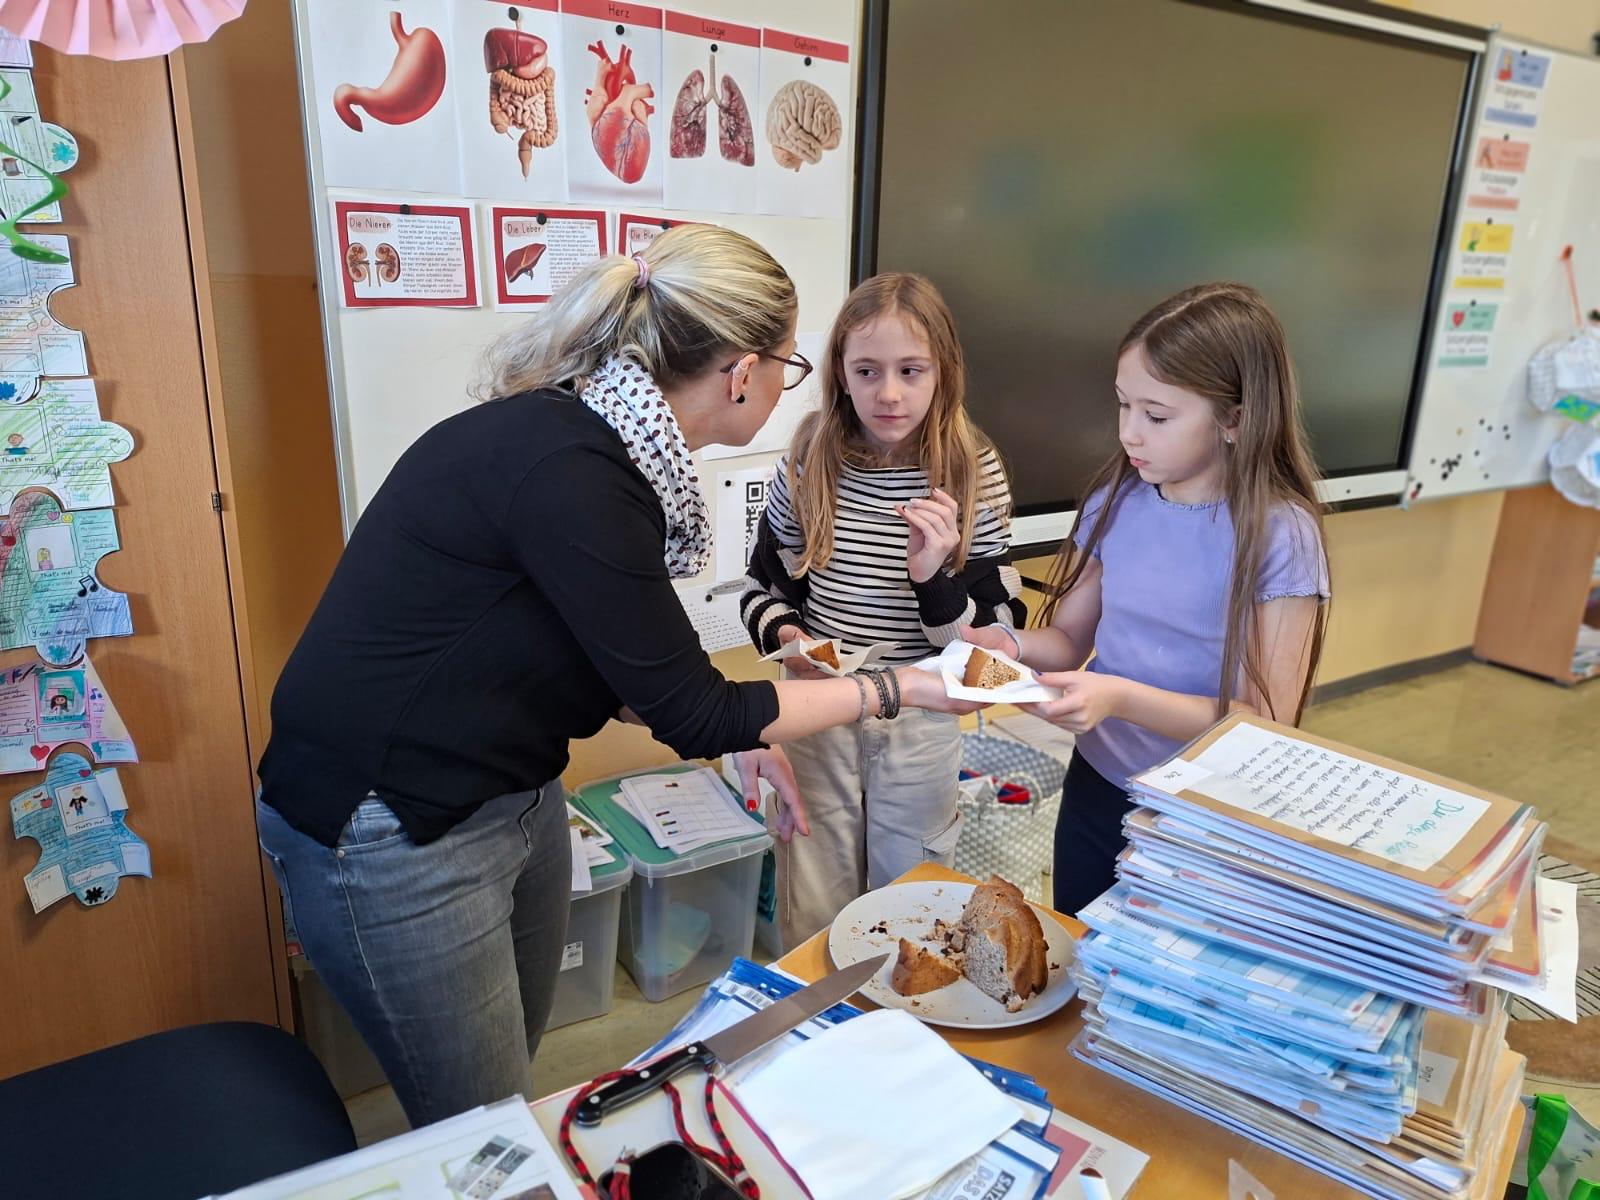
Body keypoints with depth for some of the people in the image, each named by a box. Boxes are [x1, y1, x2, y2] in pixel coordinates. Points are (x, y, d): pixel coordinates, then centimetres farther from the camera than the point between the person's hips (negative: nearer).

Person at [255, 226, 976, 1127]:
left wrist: (735, 733, 3)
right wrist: (898, 689, -11)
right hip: (396, 832, -8)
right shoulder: (568, 474, -28)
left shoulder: (588, 441, -1)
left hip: (515, 798, 9)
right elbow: (691, 710, -21)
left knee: (515, 1088, 22)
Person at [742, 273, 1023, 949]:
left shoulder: (974, 480, -11)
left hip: (922, 725, 0)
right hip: (818, 714, 1)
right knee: (810, 919, 16)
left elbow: (990, 644, -10)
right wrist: (783, 635, -16)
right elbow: (764, 584, 5)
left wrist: (934, 576, -28)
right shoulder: (807, 467, -8)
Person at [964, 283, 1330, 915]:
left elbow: (1267, 723, -19)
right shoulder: (1118, 501, -6)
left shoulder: (1279, 536, -19)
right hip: (1094, 790, 4)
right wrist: (1012, 645, -17)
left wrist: (1123, 698, -30)